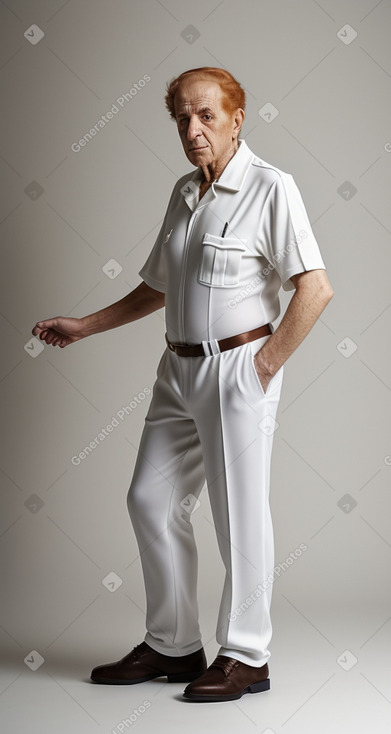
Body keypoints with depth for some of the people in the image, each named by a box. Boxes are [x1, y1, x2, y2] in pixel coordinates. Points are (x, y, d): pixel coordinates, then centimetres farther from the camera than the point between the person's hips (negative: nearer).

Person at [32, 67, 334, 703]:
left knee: (239, 513, -1)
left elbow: (316, 289, -16)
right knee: (152, 500, 9)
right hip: (179, 368, 8)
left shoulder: (270, 188, -9)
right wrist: (83, 327, 19)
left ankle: (246, 657, 14)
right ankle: (173, 645, 22)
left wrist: (267, 364, -15)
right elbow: (157, 289, 22)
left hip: (238, 369, -8)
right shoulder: (184, 193, 14)